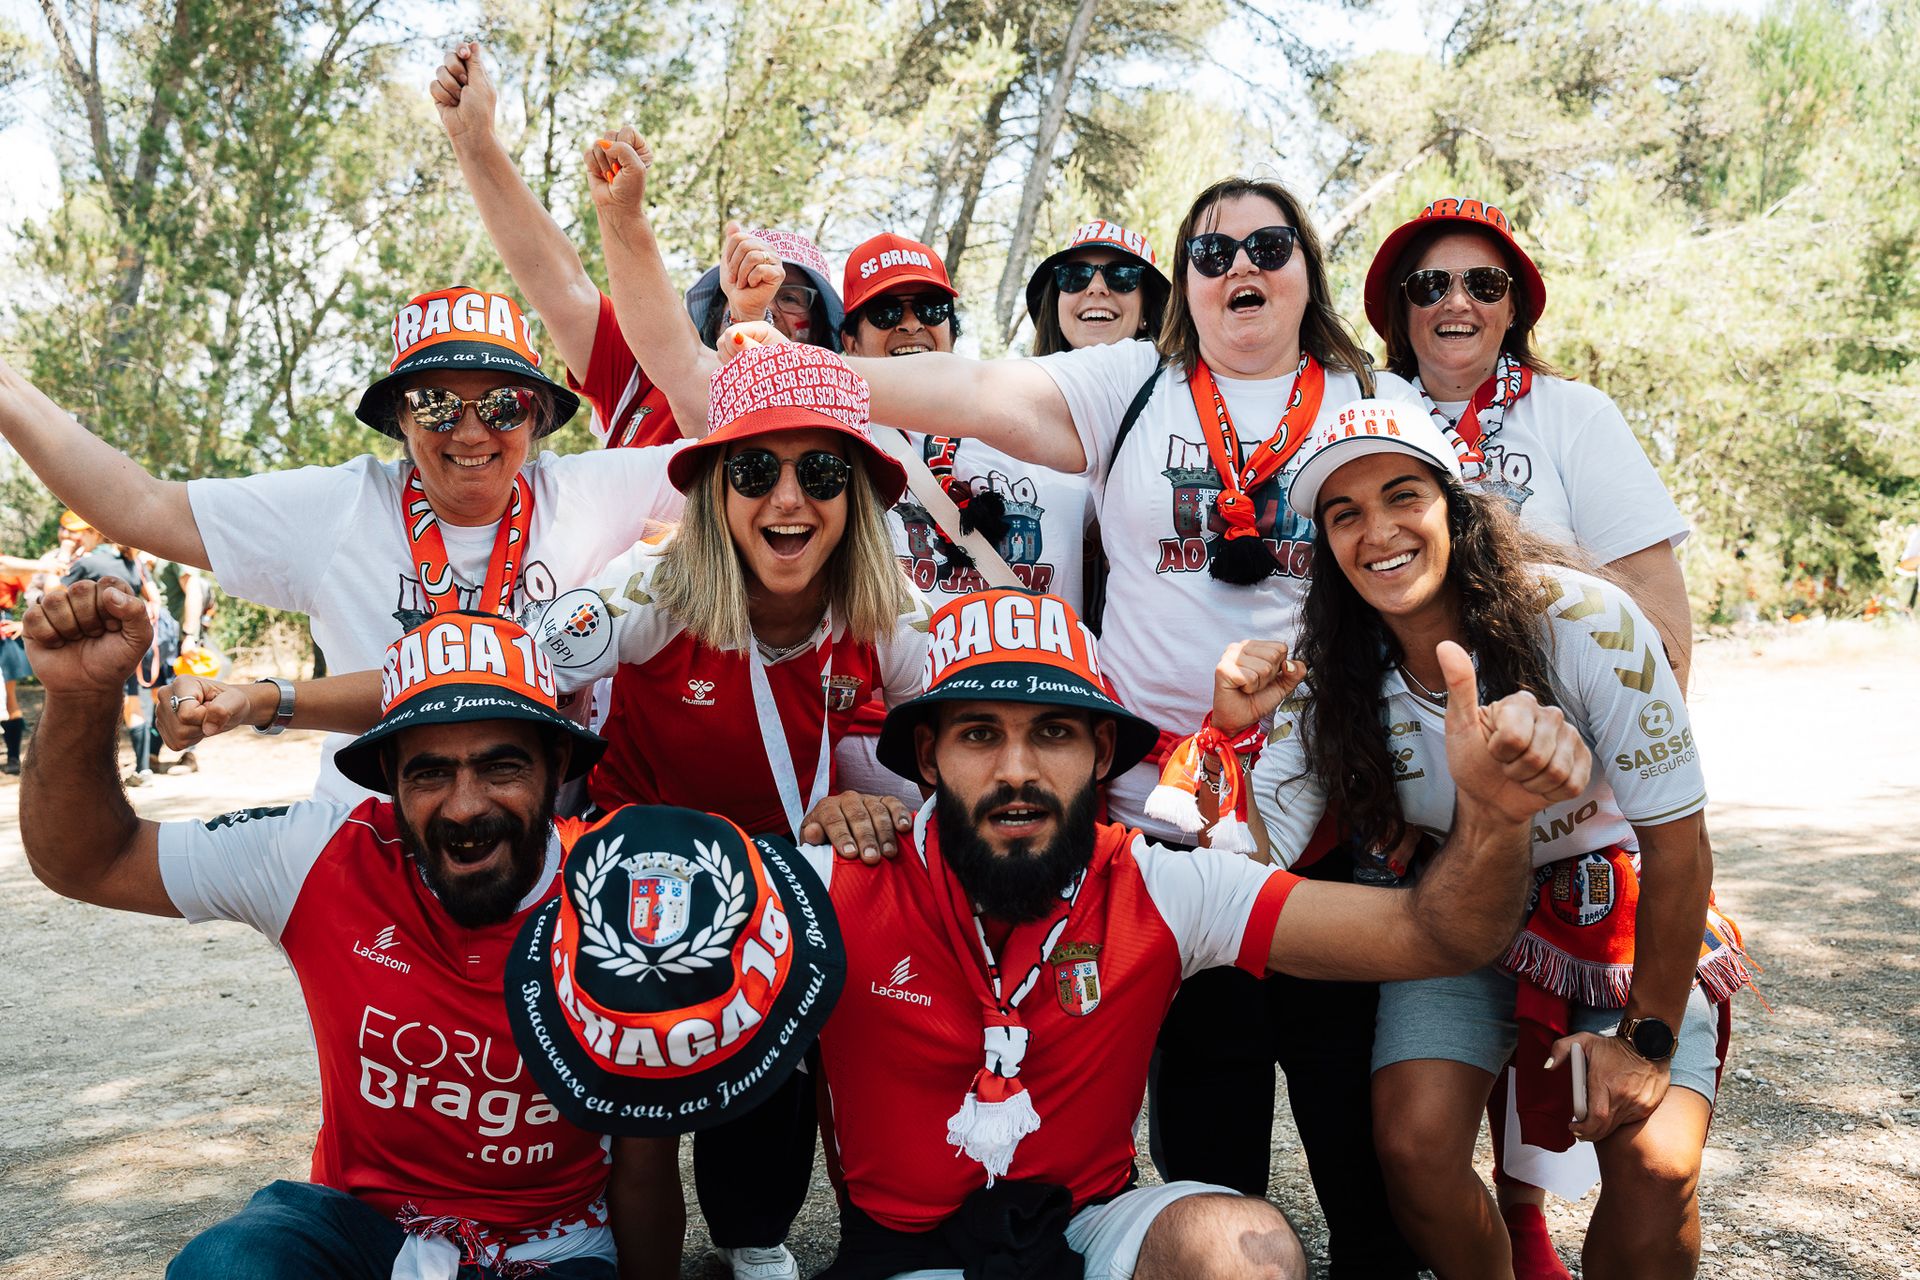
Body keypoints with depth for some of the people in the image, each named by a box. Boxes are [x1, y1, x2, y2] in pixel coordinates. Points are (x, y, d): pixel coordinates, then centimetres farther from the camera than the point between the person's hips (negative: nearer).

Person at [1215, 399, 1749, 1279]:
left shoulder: (1583, 622, -23)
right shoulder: (1327, 680, -13)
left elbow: (1678, 847, -16)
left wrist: (1649, 1040, -12)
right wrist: (1231, 730, -34)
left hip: (1623, 919, -1)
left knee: (1655, 1170, -20)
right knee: (1414, 1148, -19)